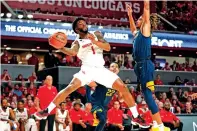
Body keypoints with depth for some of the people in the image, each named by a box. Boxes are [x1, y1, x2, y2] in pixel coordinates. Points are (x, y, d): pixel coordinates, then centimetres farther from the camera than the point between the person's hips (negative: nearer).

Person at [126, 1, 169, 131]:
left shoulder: (146, 28, -3)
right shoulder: (138, 33, 18)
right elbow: (132, 28, 42)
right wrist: (130, 15, 40)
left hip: (145, 65, -9)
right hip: (140, 65, 9)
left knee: (148, 95, -12)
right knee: (147, 95, 10)